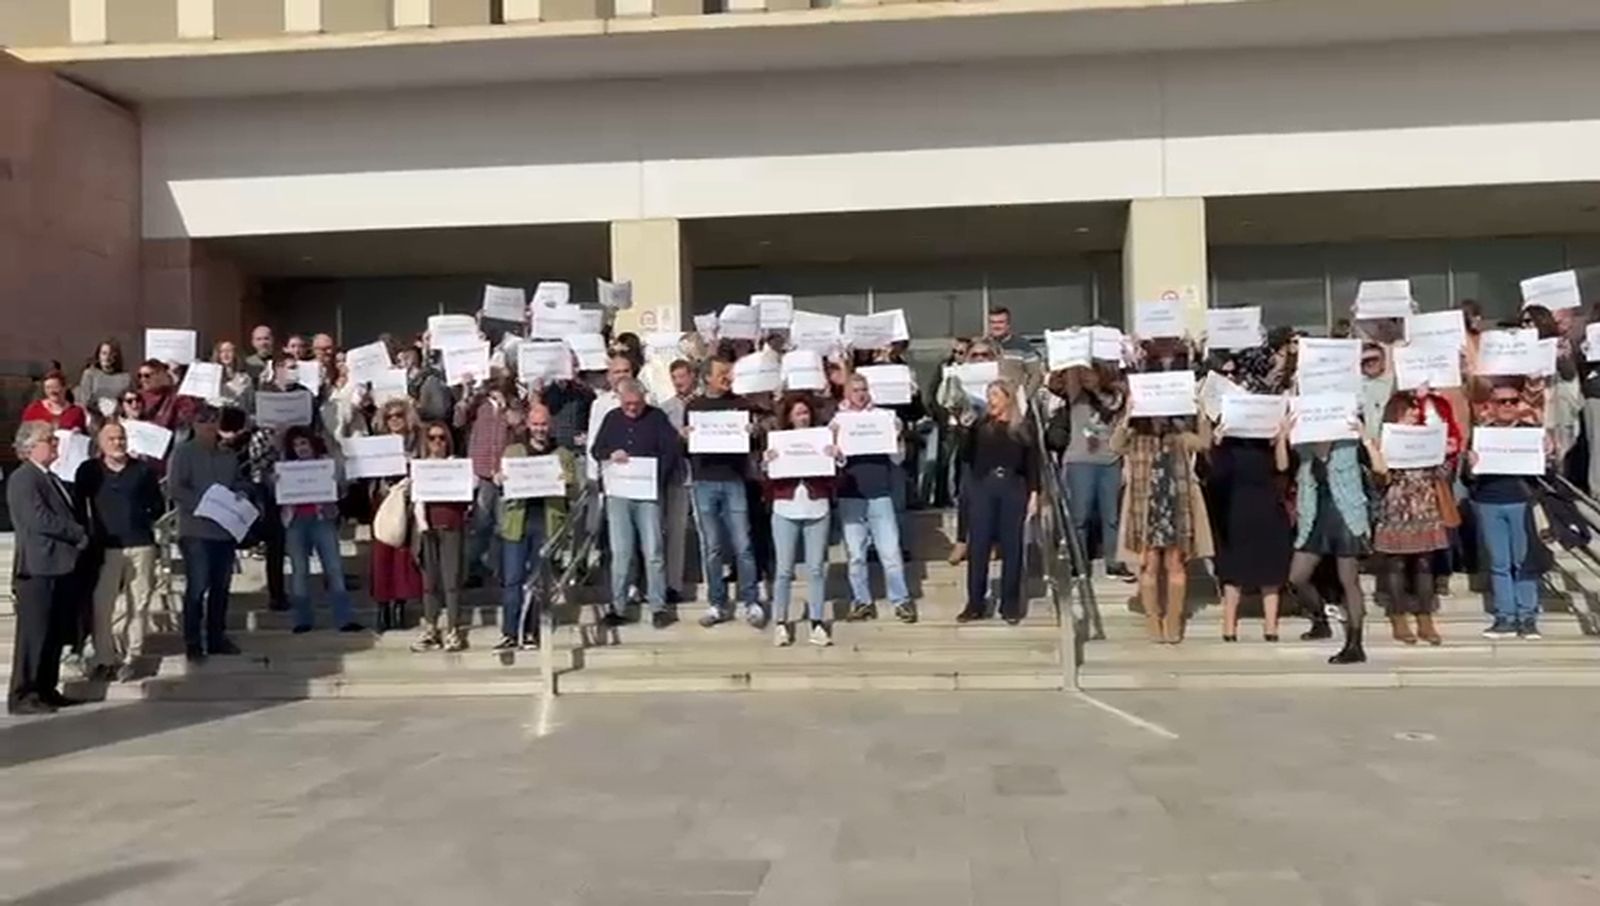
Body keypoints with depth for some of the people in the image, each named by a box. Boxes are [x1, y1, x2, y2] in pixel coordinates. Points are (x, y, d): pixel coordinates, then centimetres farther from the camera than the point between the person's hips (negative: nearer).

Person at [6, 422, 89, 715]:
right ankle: (22, 696, 4)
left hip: (59, 566, 9)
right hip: (38, 568, -9)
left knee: (57, 632, 13)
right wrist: (79, 534, -12)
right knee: (34, 633, -4)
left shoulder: (51, 479, 19)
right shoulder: (23, 479, -10)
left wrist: (79, 536, 0)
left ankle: (46, 690, 22)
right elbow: (39, 519, -21)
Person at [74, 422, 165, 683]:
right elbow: (77, 504, 7)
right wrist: (87, 532, 1)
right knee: (102, 604, -3)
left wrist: (144, 520, 1)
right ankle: (104, 658, 9)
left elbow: (158, 506, 13)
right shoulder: (89, 470, 5)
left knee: (139, 603, 3)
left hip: (141, 545, 1)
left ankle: (131, 658, 13)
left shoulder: (144, 469, 7)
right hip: (106, 547, -1)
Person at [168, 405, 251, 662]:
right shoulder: (184, 452, -3)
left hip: (225, 529, 6)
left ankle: (217, 637, 22)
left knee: (221, 586, 12)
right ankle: (193, 642, 3)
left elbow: (240, 481, 22)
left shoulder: (229, 454, 14)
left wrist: (241, 494, 0)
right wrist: (203, 502, -20)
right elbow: (175, 488, -11)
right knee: (197, 587, -4)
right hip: (196, 529, -6)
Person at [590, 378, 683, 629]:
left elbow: (674, 448, -1)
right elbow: (595, 450, 14)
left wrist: (659, 475, -12)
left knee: (653, 552, -3)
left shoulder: (657, 417, 3)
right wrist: (610, 455, -8)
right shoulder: (612, 418, 11)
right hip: (618, 494, 2)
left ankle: (658, 607, 4)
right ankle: (618, 607, 9)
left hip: (648, 494, -2)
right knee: (620, 553, 2)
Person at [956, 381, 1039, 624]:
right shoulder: (980, 427, 9)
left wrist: (1033, 494, -4)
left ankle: (1010, 605, 11)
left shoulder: (1022, 428, 6)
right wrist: (966, 429, -9)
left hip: (1013, 489, -1)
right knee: (978, 546, 1)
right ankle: (975, 604, 7)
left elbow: (1031, 463, 4)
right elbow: (966, 457, 2)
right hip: (982, 489, 1)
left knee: (1011, 547, 3)